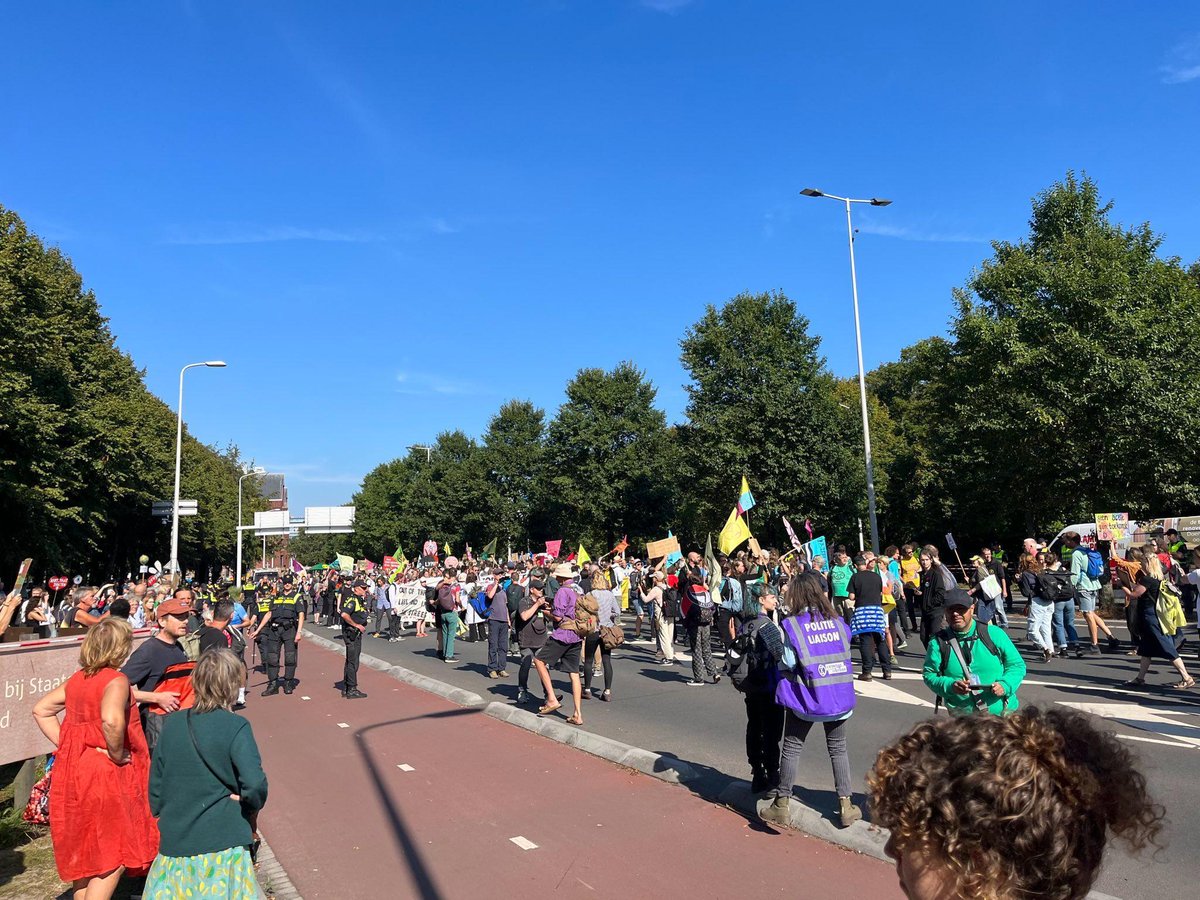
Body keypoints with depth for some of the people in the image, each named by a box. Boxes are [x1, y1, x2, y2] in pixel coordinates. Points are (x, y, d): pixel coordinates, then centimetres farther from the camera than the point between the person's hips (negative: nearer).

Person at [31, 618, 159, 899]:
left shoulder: (76, 679, 7)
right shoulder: (116, 680, -18)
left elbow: (40, 710, 15)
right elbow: (112, 720, -34)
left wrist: (64, 743, 8)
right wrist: (119, 755, -19)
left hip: (73, 770, 8)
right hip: (106, 775, -8)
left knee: (84, 854, 21)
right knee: (113, 856, 3)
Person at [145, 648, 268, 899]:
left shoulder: (172, 724, 1)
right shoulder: (236, 727, -15)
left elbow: (156, 782, 9)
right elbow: (255, 784, -22)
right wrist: (252, 809, -2)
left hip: (175, 841, 4)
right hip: (222, 844, -4)